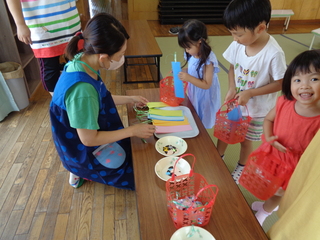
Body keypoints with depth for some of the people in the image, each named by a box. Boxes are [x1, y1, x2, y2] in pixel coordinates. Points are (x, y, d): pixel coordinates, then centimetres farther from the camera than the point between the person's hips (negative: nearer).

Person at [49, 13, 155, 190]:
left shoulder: (83, 61, -13)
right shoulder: (81, 89, -39)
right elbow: (88, 139, -28)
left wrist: (130, 99, 6)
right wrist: (132, 130, -21)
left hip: (91, 134, 7)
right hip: (84, 150, -7)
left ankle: (81, 170, 22)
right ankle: (82, 172, 18)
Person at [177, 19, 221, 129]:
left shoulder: (208, 60, -27)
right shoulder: (192, 55, -6)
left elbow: (206, 85, -25)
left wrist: (188, 78, -34)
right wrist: (181, 71, -6)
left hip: (204, 98, -7)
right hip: (193, 95, 7)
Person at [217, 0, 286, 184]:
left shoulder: (274, 54, -27)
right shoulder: (238, 44, -14)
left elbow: (280, 83, -18)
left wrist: (250, 93, -26)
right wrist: (232, 89, -14)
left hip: (257, 109, -4)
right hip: (235, 104, 5)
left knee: (246, 140, 15)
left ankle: (241, 167, 44)